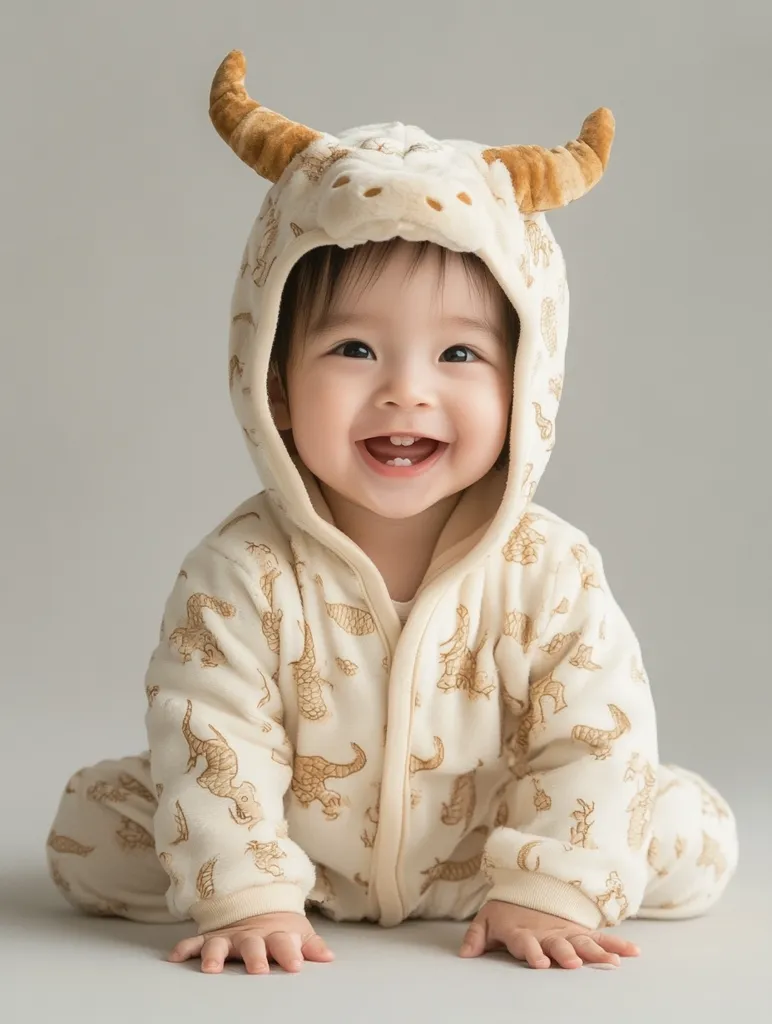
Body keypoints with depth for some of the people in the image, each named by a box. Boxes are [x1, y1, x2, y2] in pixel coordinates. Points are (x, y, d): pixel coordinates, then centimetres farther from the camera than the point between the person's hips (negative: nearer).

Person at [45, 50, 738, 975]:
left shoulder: (550, 574, -22)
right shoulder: (241, 575, -25)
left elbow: (594, 734, -17)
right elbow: (209, 741, -23)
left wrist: (545, 891, -24)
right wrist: (247, 897, -28)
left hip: (486, 854, 0)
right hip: (299, 855, 0)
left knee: (695, 844, -11)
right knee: (90, 832, -12)